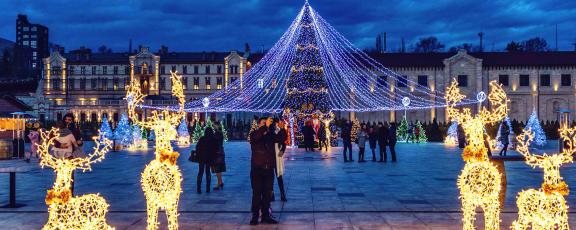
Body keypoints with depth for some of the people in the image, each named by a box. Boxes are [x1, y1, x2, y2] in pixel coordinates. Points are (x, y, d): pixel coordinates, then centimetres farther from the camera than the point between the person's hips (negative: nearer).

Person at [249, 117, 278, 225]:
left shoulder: (271, 134, 11)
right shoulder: (254, 134, -2)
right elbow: (256, 136, -23)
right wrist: (265, 126, -33)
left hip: (269, 169, 3)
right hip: (257, 169, -3)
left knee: (267, 193, 6)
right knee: (257, 193, -2)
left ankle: (265, 215, 14)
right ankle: (255, 216, 2)